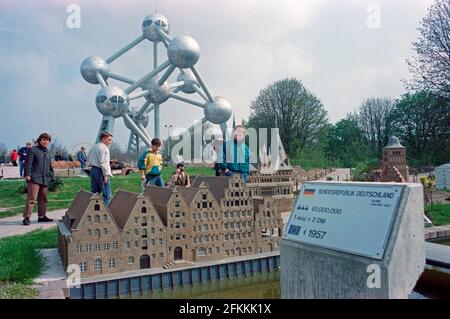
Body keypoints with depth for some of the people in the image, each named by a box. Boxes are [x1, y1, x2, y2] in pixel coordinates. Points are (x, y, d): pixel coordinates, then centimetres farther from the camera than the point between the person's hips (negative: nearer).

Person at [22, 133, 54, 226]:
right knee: (31, 198, -10)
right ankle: (26, 217, -7)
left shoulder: (48, 153, 20)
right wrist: (27, 174, -15)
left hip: (45, 179, 7)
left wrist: (51, 176, 20)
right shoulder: (33, 150, 0)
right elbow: (28, 163, -7)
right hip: (34, 178, -7)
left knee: (43, 199, 11)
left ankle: (42, 216, 19)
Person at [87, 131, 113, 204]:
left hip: (93, 170, 10)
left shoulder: (94, 147, 17)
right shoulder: (103, 148, -12)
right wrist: (105, 174, -18)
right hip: (100, 171, -10)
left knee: (94, 192, 13)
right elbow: (103, 162, -18)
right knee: (107, 194, -7)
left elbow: (88, 158, 23)